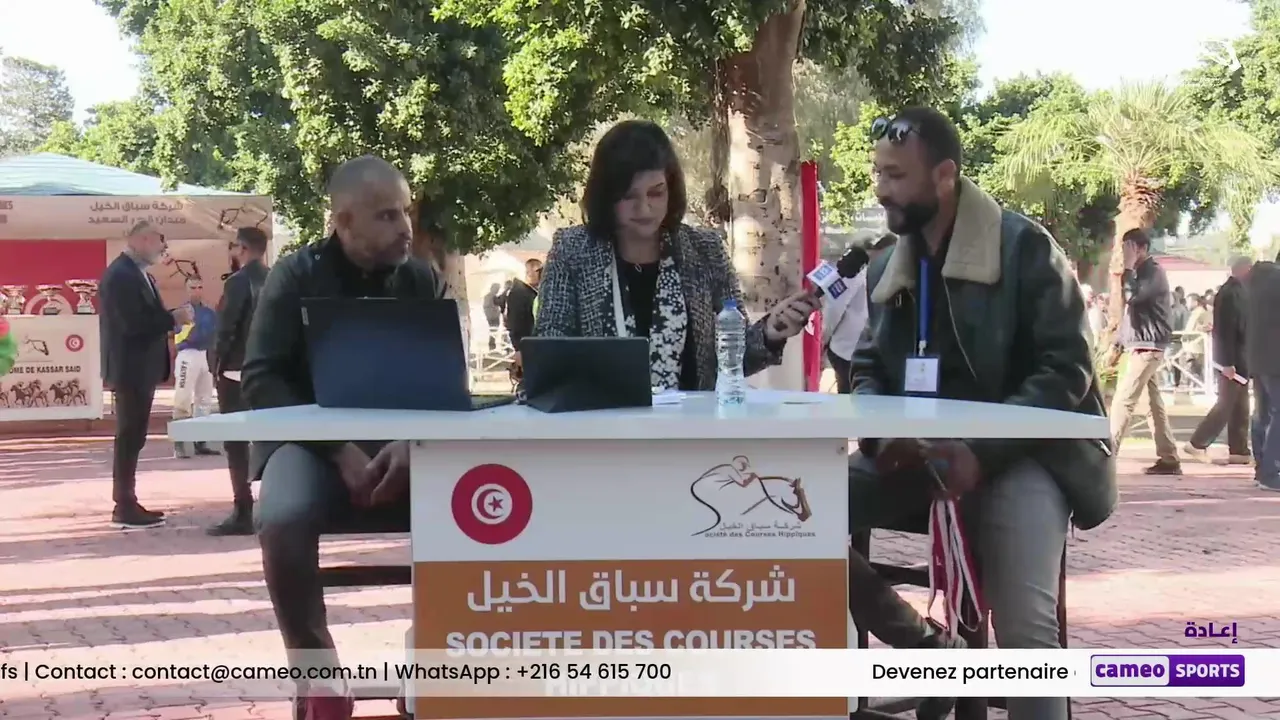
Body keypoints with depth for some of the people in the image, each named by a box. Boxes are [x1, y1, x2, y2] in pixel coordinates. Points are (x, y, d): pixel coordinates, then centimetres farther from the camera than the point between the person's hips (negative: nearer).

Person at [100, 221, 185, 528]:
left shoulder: (138, 273, 15)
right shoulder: (120, 274, -17)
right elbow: (133, 324, -25)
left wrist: (171, 318, -1)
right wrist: (173, 318, -18)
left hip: (141, 368, 10)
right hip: (130, 369, -10)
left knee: (133, 438, 13)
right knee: (129, 437, -6)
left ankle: (128, 503, 18)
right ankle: (124, 507, -2)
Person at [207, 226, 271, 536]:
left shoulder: (238, 281, -12)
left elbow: (226, 328, -15)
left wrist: (217, 365, -5)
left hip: (237, 371, -7)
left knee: (237, 442, -4)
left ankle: (243, 513, -7)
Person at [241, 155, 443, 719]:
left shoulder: (423, 281, 7)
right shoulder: (296, 277, -1)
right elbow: (260, 380, -8)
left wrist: (411, 443, -18)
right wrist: (339, 451, -20)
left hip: (401, 447, 2)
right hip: (314, 443, -2)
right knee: (283, 519, -36)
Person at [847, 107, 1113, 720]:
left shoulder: (1025, 248, -8)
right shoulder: (887, 269, 13)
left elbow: (1067, 371, -12)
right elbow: (867, 369, 20)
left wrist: (982, 449, -25)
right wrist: (877, 431, -5)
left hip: (1015, 454, -6)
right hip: (915, 453, 6)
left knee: (1026, 633, -29)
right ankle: (925, 647, -1)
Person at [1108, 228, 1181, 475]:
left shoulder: (1154, 272, -9)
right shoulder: (1140, 273, 19)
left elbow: (1132, 296, -25)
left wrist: (1128, 267, -15)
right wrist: (1118, 343, 18)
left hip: (1146, 347, -9)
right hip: (1140, 346, 9)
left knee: (1123, 401, -13)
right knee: (1155, 403, 8)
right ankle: (1169, 459, 9)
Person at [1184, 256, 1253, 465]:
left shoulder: (1238, 291, 13)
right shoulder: (1230, 293, -16)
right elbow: (1225, 330, -21)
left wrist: (1240, 361, 17)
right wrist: (1227, 363, -24)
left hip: (1239, 359, 10)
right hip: (1232, 359, -10)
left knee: (1239, 407, 9)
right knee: (1226, 405, -6)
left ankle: (1239, 450, 12)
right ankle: (1197, 444, 1)